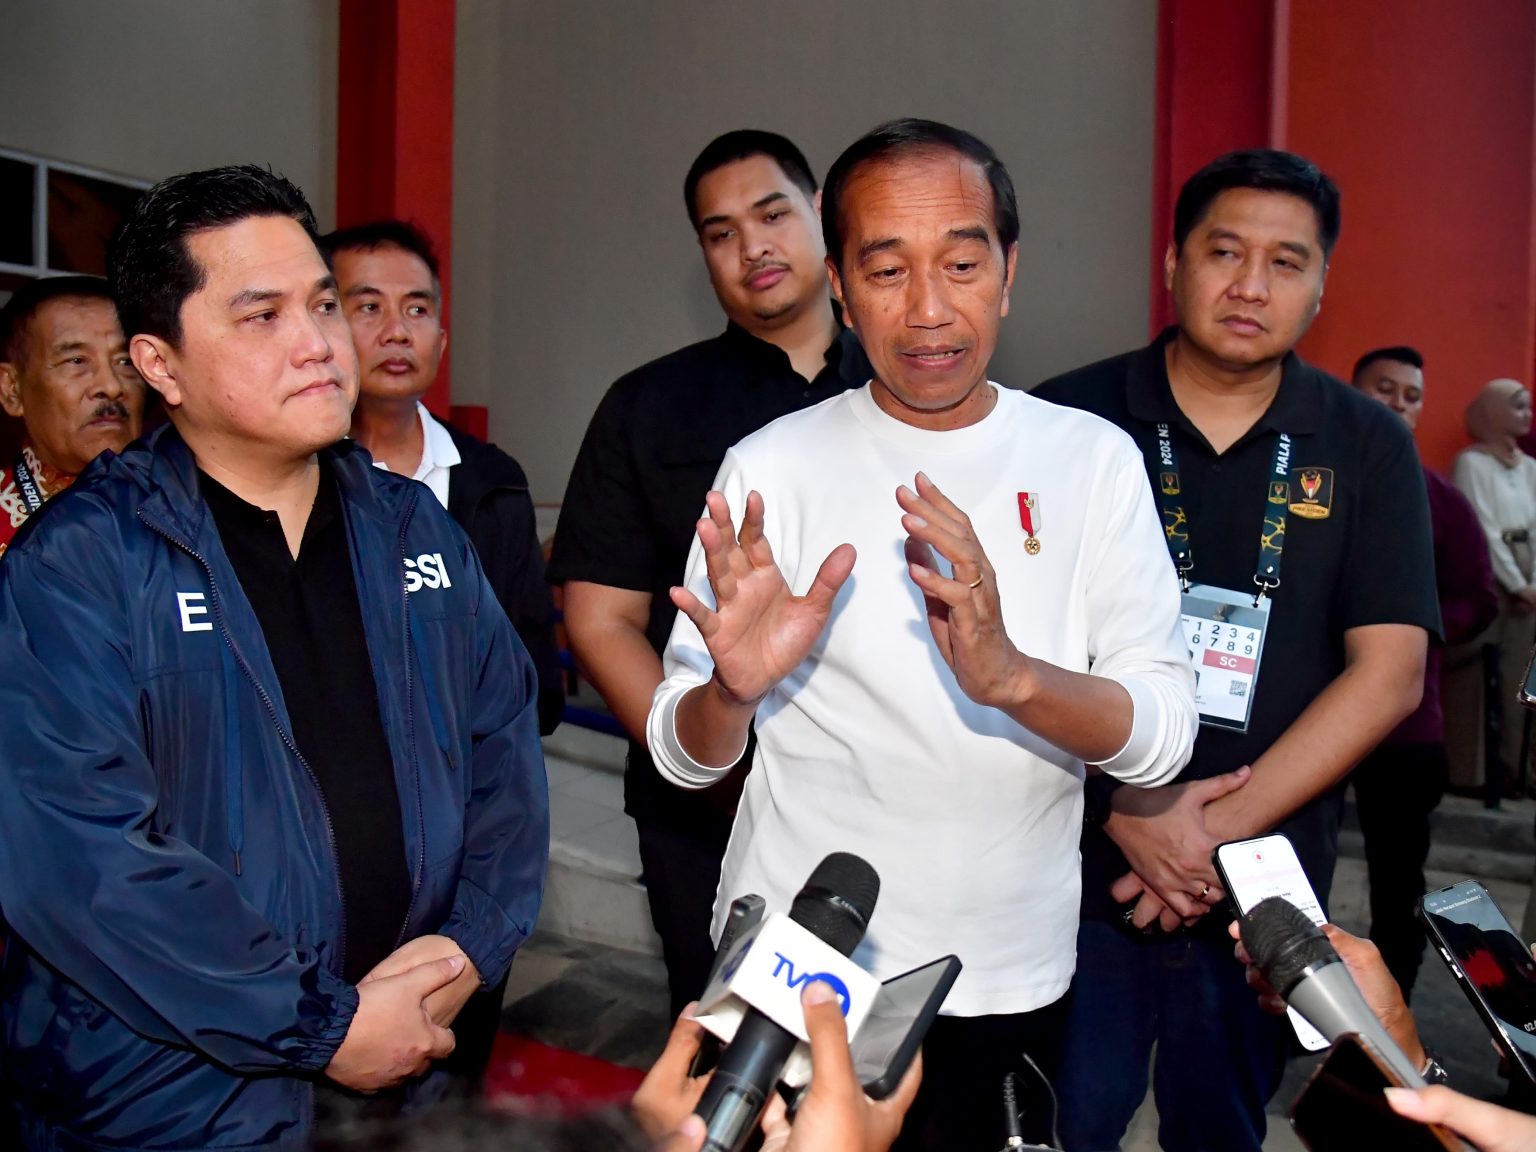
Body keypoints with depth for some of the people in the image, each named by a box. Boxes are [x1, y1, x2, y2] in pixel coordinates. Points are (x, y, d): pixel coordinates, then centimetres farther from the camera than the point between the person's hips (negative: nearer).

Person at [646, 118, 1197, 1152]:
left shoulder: (1092, 459, -3)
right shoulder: (771, 467, -6)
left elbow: (1164, 735, -11)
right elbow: (683, 756, -6)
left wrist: (1012, 674, -30)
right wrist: (731, 692, -29)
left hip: (1012, 986, 1)